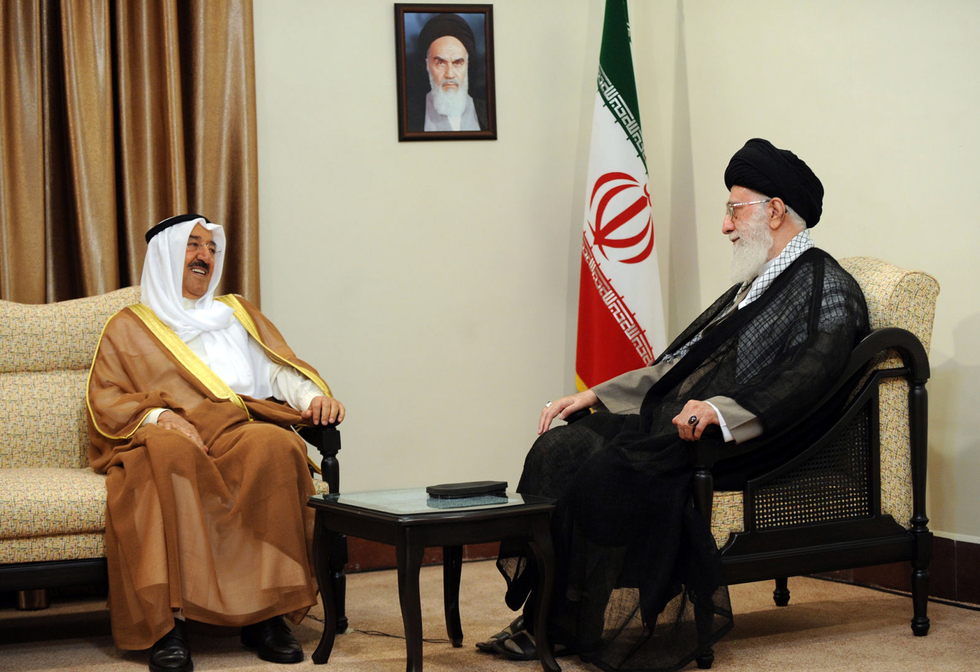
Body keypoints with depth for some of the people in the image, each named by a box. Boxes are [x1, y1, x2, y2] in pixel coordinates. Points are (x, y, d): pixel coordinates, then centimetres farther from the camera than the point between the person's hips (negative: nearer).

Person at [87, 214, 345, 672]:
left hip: (240, 430, 2)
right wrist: (158, 416, -11)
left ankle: (266, 612, -36)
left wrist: (312, 394, -4)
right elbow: (106, 401, 10)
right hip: (168, 434, -2)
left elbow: (277, 369, 18)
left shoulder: (237, 313, 32)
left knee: (274, 445, -36)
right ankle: (167, 622, -44)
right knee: (171, 455, -41)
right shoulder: (129, 327, 23)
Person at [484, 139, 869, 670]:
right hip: (672, 426, 9)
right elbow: (677, 366, 27)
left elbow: (808, 378, -21)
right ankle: (544, 619, -13)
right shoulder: (754, 285, 27)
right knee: (560, 445, -12)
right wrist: (593, 396, 17)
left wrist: (723, 410, -34)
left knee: (603, 465, -27)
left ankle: (577, 626, -14)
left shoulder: (826, 287, -2)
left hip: (739, 448, -9)